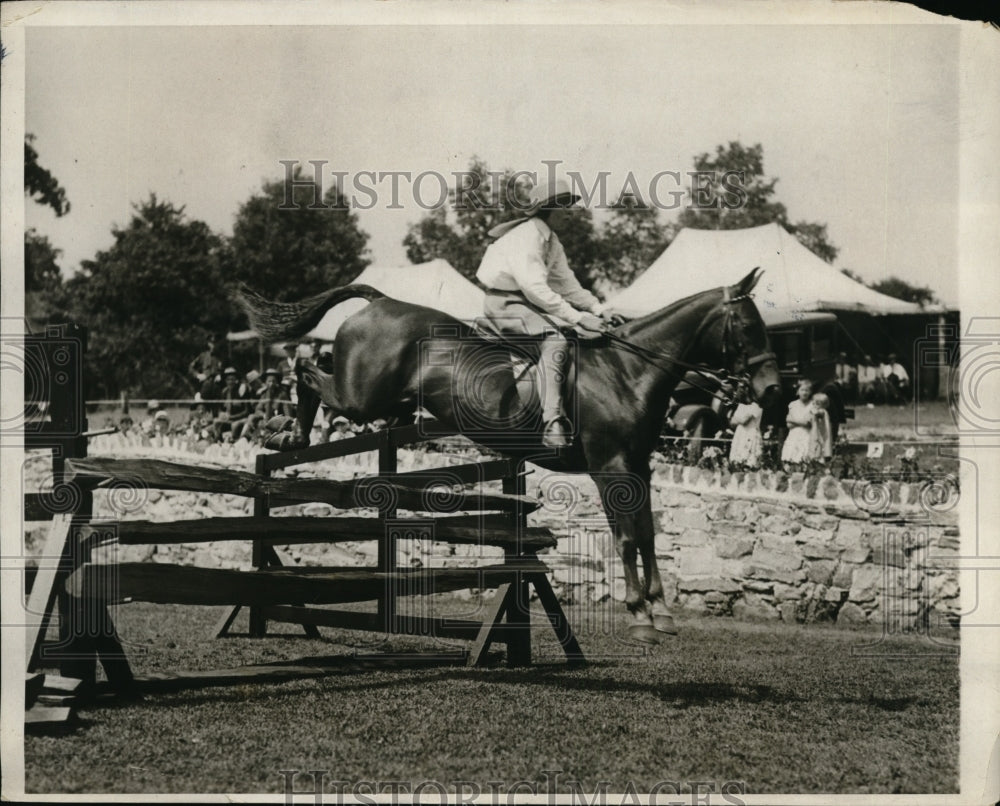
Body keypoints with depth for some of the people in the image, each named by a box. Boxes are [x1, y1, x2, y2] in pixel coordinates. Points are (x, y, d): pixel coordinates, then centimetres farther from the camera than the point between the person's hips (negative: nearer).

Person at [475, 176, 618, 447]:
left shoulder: (552, 242, 13)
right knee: (555, 338, -33)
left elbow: (568, 284, 18)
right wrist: (576, 317, -30)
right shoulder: (525, 237, -19)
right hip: (505, 303, -10)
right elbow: (535, 288, -28)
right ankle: (552, 423, -42)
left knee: (593, 331, 3)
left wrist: (598, 310, 3)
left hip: (528, 303, 10)